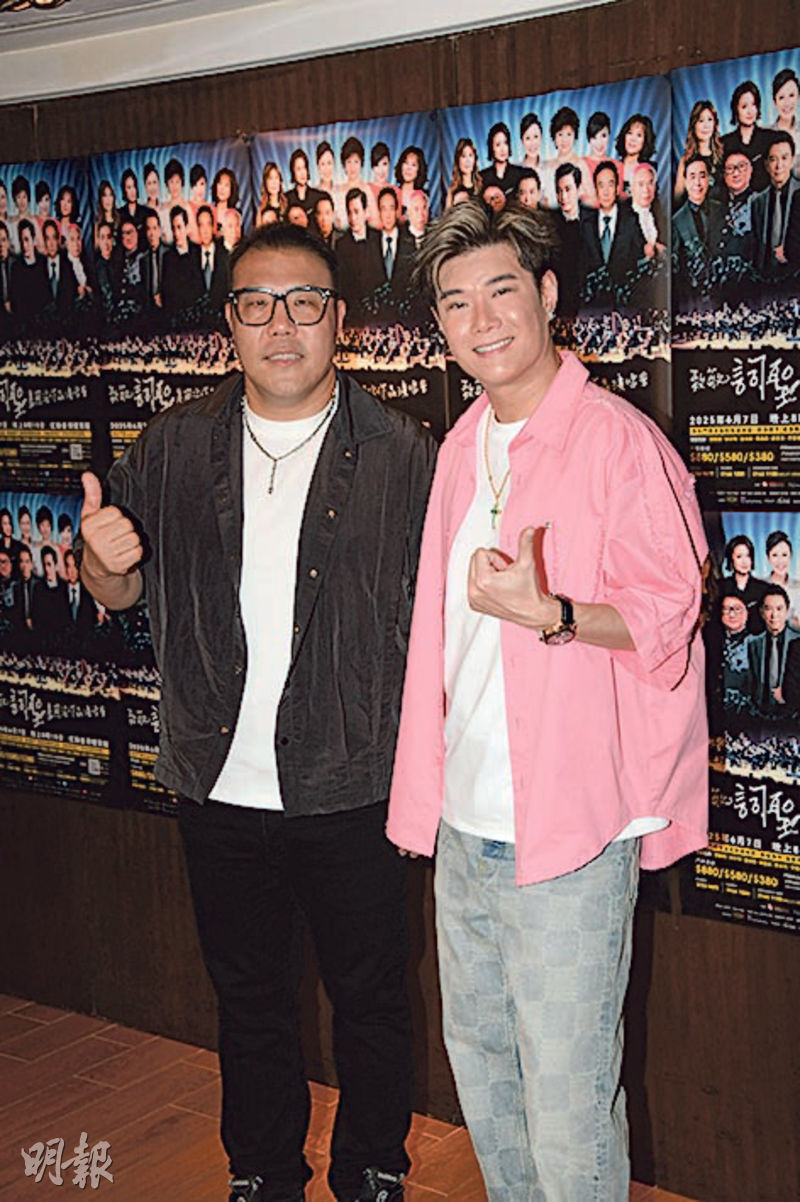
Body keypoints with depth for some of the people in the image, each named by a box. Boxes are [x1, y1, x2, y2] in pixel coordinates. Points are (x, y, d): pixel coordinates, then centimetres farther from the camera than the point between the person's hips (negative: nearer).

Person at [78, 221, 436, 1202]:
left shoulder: (401, 455, -6)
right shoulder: (175, 447, 2)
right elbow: (118, 592, 9)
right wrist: (102, 560, -14)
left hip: (352, 789, -2)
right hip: (220, 788, 3)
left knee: (369, 997, 13)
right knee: (248, 996, 19)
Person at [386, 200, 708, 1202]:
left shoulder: (618, 441, -12)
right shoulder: (461, 448, 11)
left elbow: (665, 614, -12)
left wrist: (548, 614, -30)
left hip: (570, 830, -7)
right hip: (466, 820, 8)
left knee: (567, 1099, 1)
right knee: (477, 1055, 21)